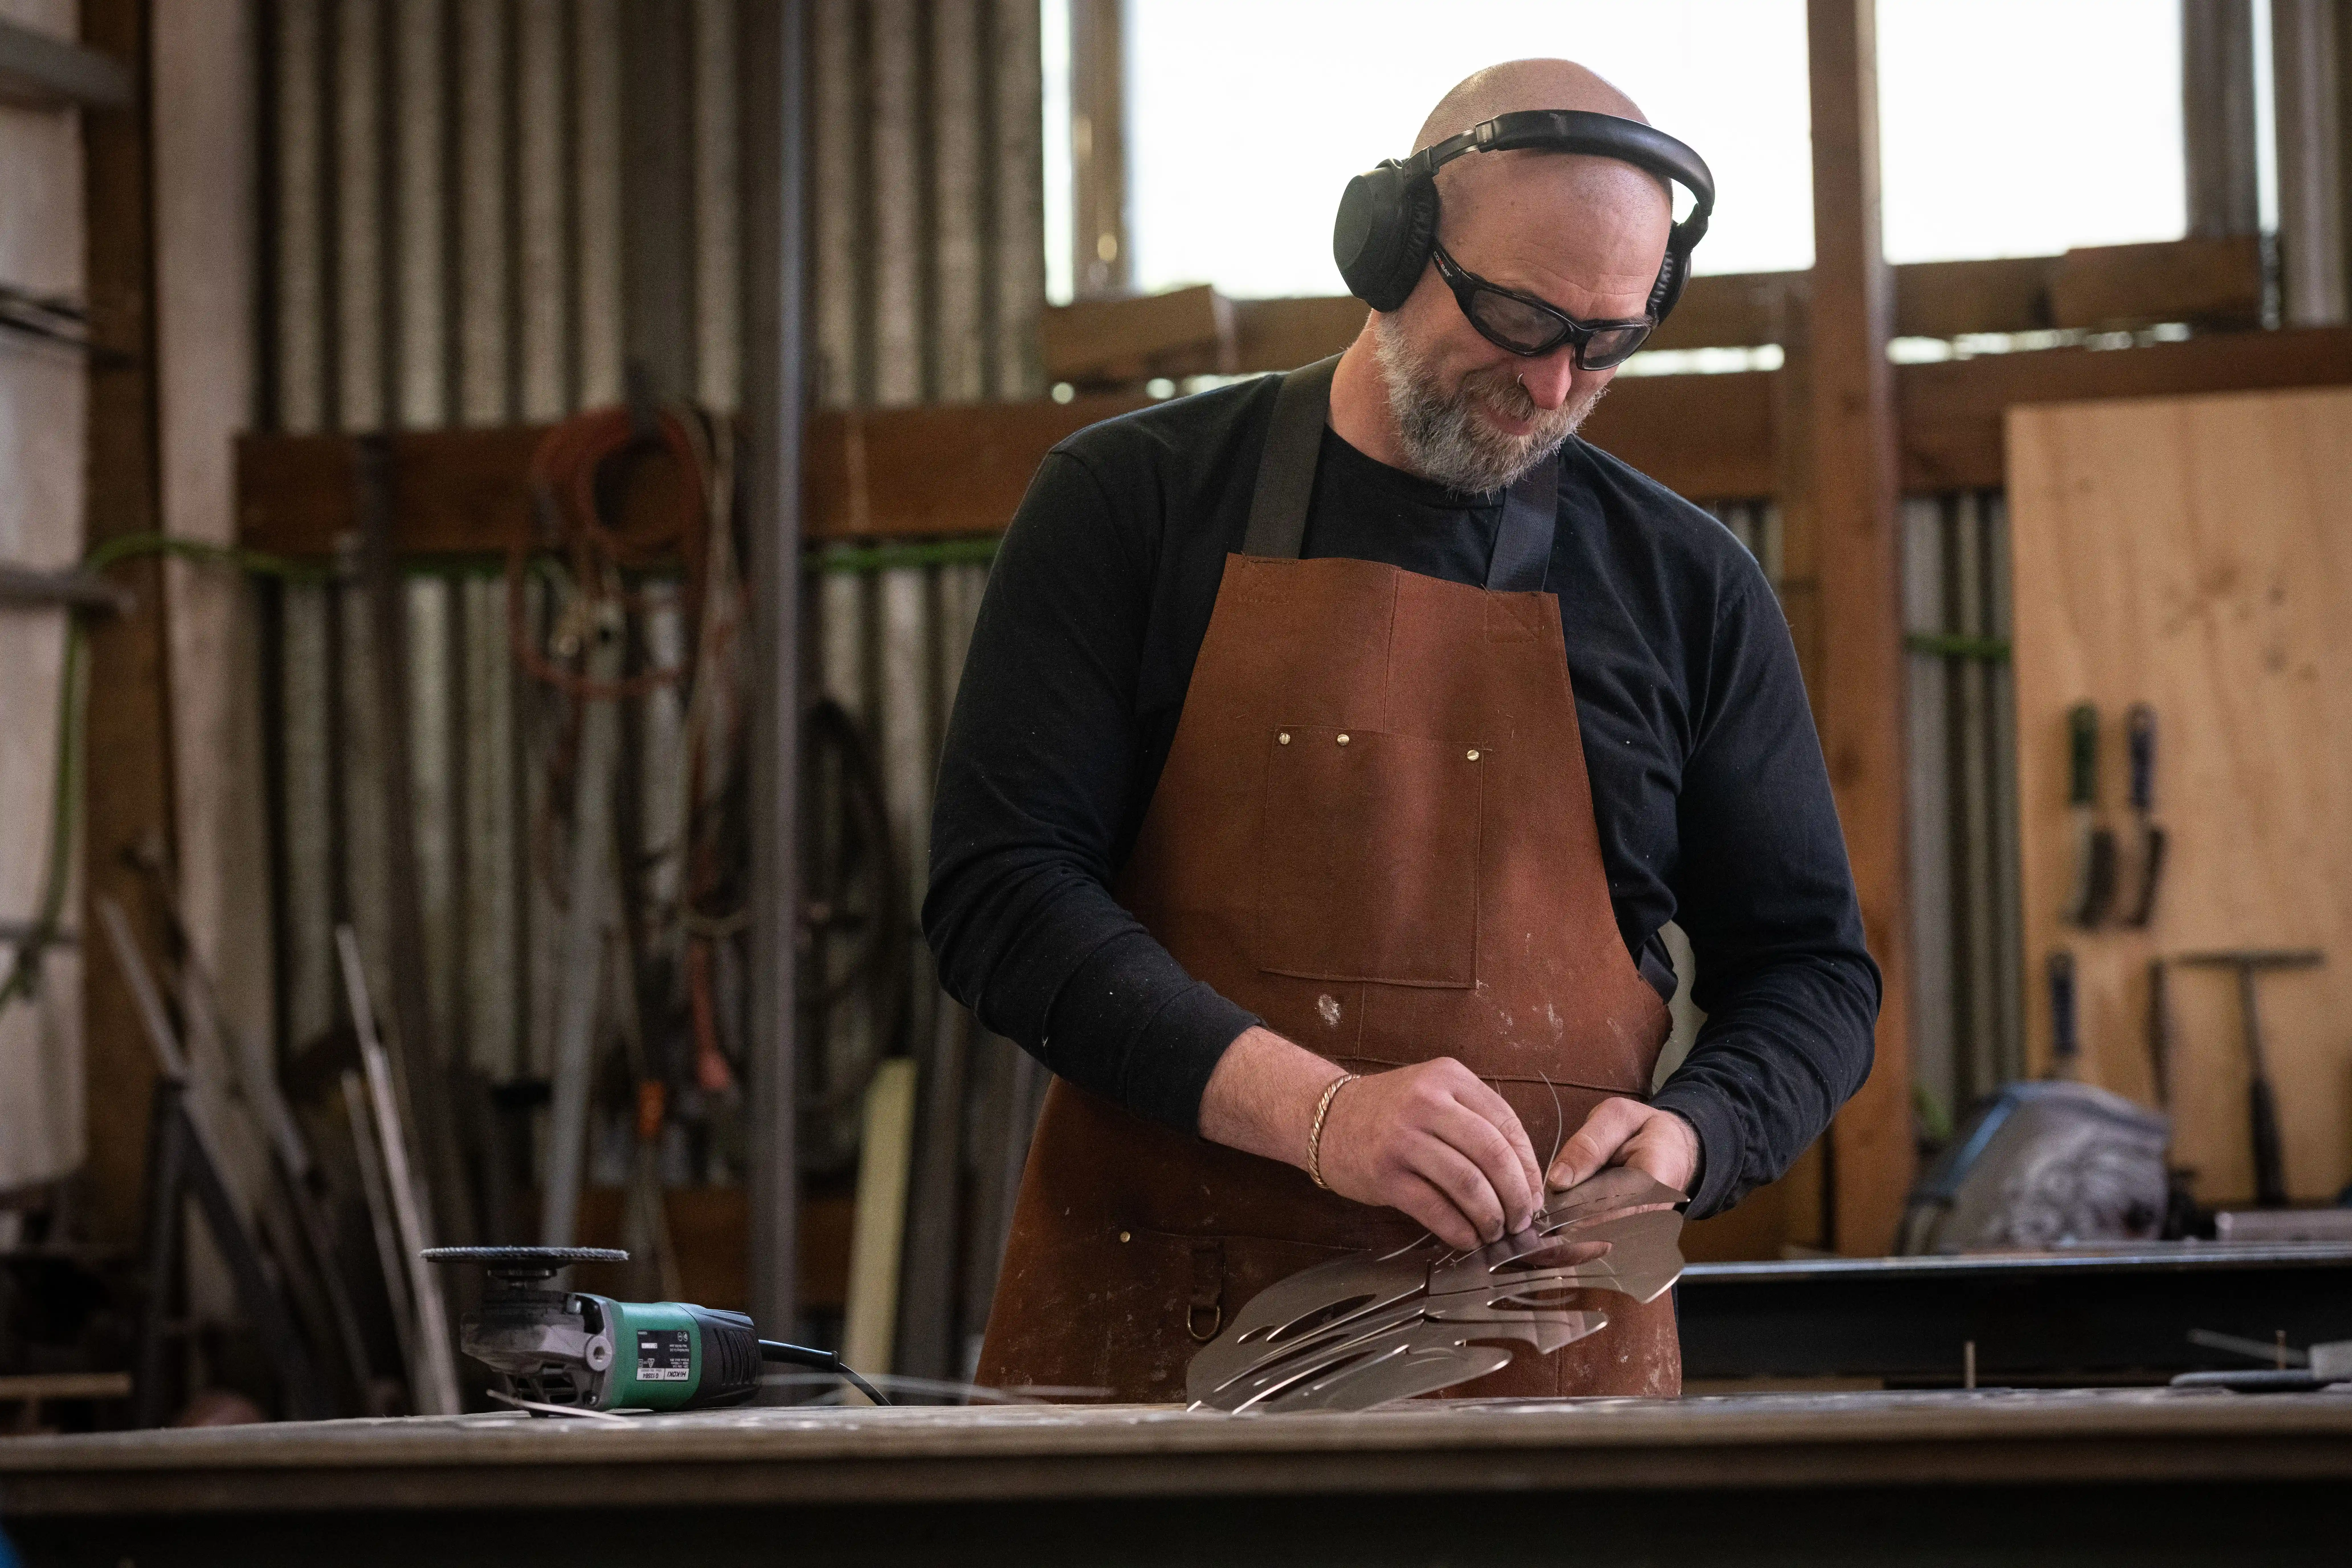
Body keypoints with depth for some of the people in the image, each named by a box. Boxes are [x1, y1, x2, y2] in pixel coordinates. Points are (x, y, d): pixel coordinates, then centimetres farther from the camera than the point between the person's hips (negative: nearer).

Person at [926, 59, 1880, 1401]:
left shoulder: (1686, 584, 11)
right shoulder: (1135, 500, 4)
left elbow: (1811, 973, 18)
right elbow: (999, 888, -5)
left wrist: (1685, 1135, -5)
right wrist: (1312, 1111, -18)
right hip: (1152, 1327, -1)